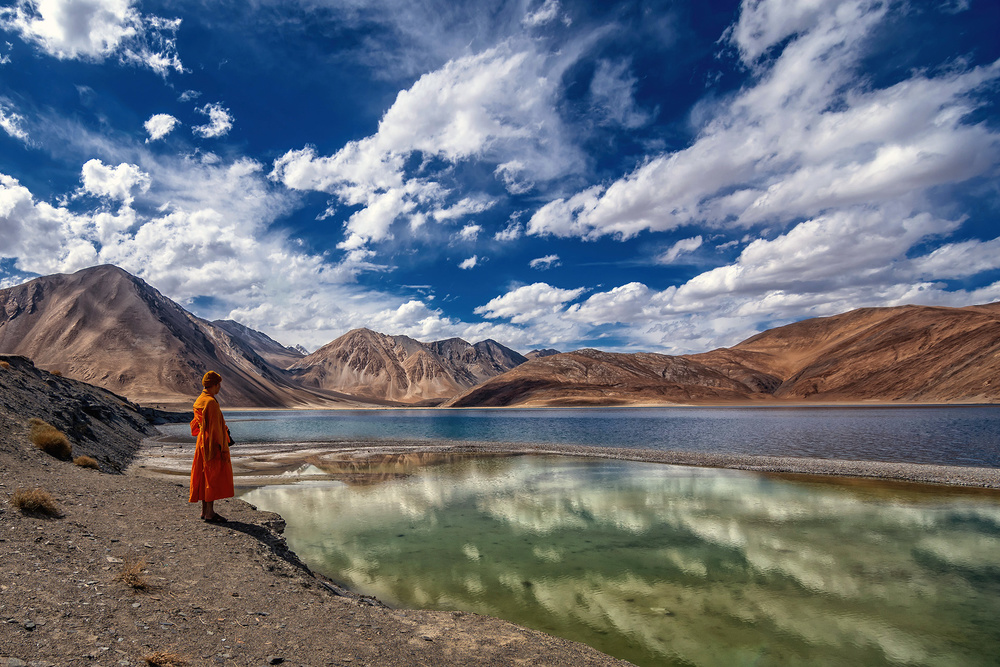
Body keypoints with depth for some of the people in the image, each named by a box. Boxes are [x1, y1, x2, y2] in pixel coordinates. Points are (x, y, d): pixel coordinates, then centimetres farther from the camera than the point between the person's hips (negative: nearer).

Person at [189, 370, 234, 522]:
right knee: (214, 477, -2)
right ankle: (209, 513, 5)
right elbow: (215, 428, -22)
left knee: (205, 476, 15)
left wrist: (225, 433, 20)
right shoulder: (211, 402, -21)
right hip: (213, 445, -10)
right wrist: (223, 449, -17)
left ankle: (204, 510, 24)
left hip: (203, 444, 10)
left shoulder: (199, 400, 10)